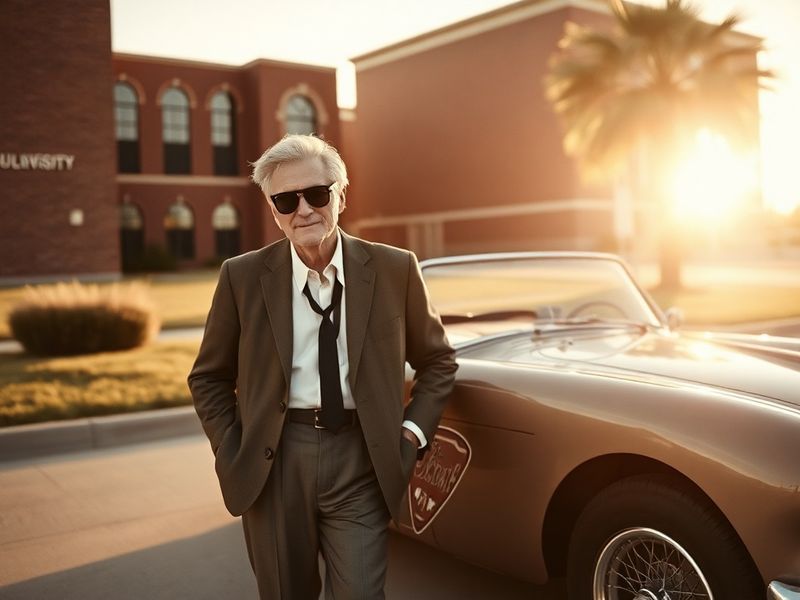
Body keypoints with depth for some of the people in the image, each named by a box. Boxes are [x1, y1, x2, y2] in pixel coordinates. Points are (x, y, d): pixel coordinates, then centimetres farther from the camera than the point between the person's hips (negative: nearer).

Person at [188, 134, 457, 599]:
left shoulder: (395, 269, -3)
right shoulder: (243, 277, -3)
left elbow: (438, 360, 9)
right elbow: (209, 377, 8)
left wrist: (412, 434, -3)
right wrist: (233, 454, -2)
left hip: (361, 463, -1)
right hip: (273, 462, 2)